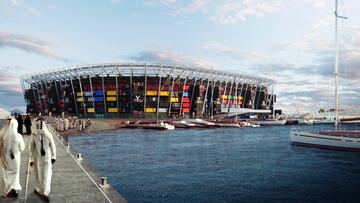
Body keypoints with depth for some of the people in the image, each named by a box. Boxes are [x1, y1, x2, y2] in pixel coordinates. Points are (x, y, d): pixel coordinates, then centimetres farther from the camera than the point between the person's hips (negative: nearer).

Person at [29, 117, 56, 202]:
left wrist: (31, 159, 0)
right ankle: (45, 193, 0)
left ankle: (39, 190, 37)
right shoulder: (49, 134, -11)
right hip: (47, 158, 0)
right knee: (46, 175, 7)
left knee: (38, 174, 20)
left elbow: (31, 148, -9)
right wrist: (53, 157, 6)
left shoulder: (34, 135, -13)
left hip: (37, 158, 0)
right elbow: (53, 147, -6)